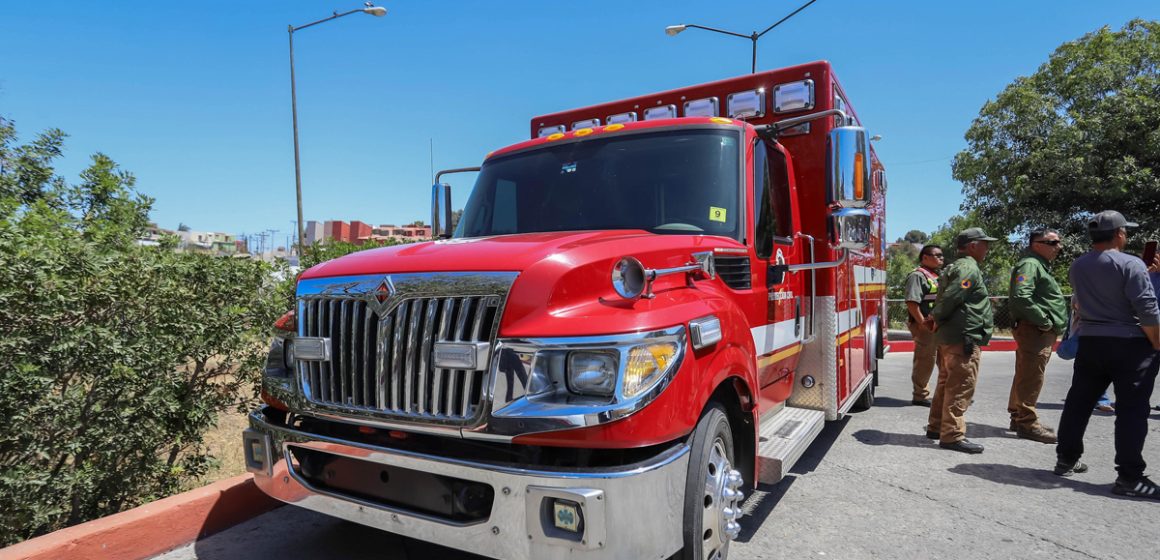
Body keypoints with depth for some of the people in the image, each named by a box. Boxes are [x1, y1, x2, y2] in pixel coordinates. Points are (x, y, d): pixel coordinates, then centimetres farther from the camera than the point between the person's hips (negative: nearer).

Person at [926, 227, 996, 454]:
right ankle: (952, 435, -4)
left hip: (949, 336, 11)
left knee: (947, 383, 17)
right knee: (961, 387, -7)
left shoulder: (955, 268, 19)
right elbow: (950, 299, -22)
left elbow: (945, 298, 20)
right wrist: (938, 319, -7)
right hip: (963, 338, -11)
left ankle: (936, 426, 26)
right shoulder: (969, 269, -14)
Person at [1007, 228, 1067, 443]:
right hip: (1035, 331, -11)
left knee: (1026, 376, 16)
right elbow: (1021, 297, -26)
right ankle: (1027, 423, -3)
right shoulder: (1030, 264, -12)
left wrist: (1054, 325, 17)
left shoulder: (1040, 265, 22)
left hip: (1044, 331, 11)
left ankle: (1018, 416, 24)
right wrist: (1044, 320, -19)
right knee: (1031, 379, -7)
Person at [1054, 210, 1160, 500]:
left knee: (1078, 403, 12)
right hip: (1130, 344, -6)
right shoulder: (1131, 264, -12)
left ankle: (1066, 460, 20)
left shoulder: (1077, 266, 8)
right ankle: (1129, 477, 0)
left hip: (1090, 342, 6)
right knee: (1131, 411, -2)